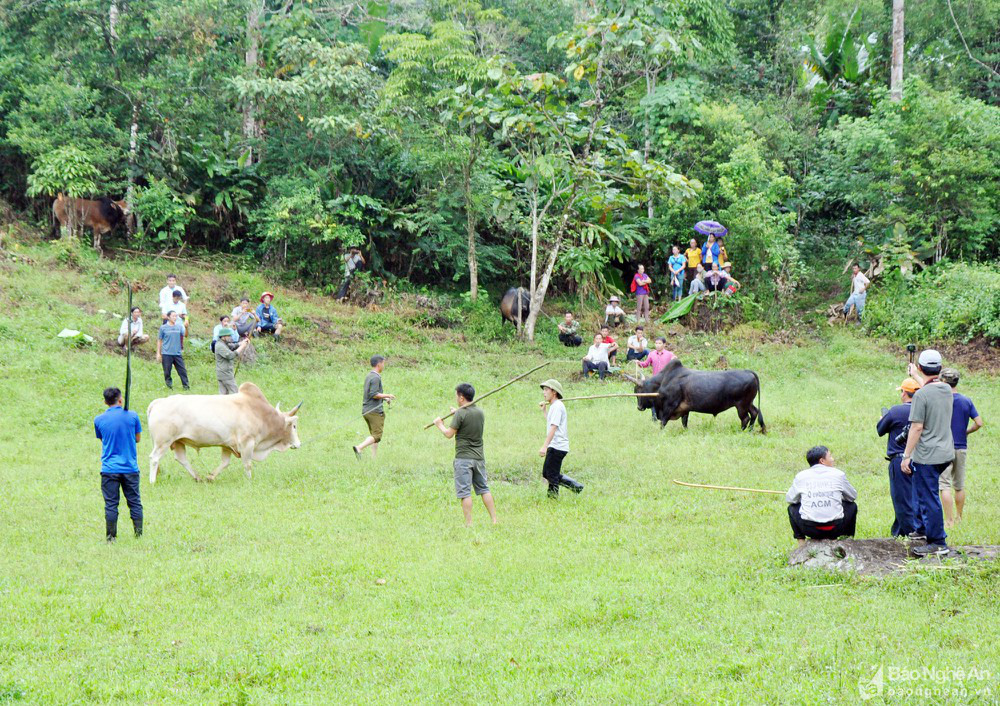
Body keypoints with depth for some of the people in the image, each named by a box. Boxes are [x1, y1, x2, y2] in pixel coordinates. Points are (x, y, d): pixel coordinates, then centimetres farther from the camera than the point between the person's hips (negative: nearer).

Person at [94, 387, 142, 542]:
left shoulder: (99, 420, -3)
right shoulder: (132, 416, -5)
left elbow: (102, 439, 10)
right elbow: (137, 439, 7)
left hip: (109, 469, 0)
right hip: (130, 468, 0)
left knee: (111, 504, 4)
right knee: (135, 502, 11)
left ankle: (111, 536, 6)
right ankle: (139, 533, 13)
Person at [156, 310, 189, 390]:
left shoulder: (179, 327, 7)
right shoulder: (163, 328, 1)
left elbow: (182, 337, 21)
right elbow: (159, 341, 6)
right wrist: (158, 353, 5)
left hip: (177, 353, 2)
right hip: (166, 353, -2)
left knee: (182, 370, -3)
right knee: (167, 371, 1)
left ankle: (186, 386, 1)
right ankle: (169, 385, 14)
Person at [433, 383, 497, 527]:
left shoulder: (460, 414, -14)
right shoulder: (480, 412, 6)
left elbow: (449, 434, -10)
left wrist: (439, 424, 10)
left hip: (463, 458, -6)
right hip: (479, 456, 6)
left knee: (465, 492, -3)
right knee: (484, 488, 14)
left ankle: (469, 523, -5)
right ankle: (494, 519, 11)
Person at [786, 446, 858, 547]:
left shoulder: (801, 476, 3)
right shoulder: (838, 474, 2)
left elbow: (789, 499, 14)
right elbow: (853, 496, 16)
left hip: (809, 529, 0)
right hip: (835, 529, 0)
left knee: (792, 507, 29)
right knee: (852, 505, 27)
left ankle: (801, 542, 21)